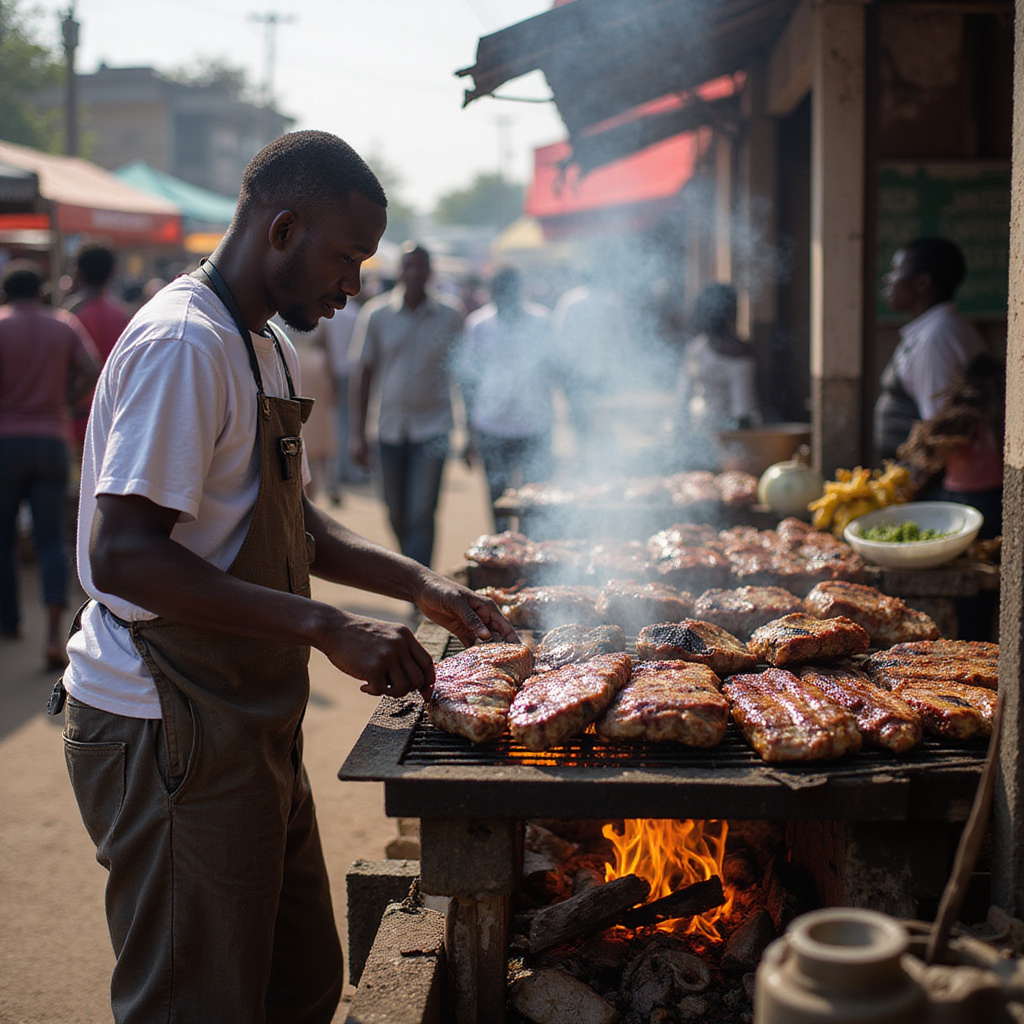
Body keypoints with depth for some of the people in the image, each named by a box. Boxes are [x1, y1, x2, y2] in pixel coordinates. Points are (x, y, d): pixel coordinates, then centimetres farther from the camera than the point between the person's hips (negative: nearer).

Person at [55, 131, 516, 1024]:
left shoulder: (271, 348, 15)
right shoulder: (183, 345, -18)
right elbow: (121, 555, -27)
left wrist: (422, 586, 10)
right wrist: (329, 628, -29)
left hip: (250, 730, 10)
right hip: (171, 736, -10)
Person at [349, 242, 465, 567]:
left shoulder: (450, 314, -2)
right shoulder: (376, 314, -1)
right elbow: (362, 375, 3)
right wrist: (358, 433, -1)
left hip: (433, 427, -2)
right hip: (391, 427, 2)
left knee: (421, 516, -9)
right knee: (397, 516, 12)